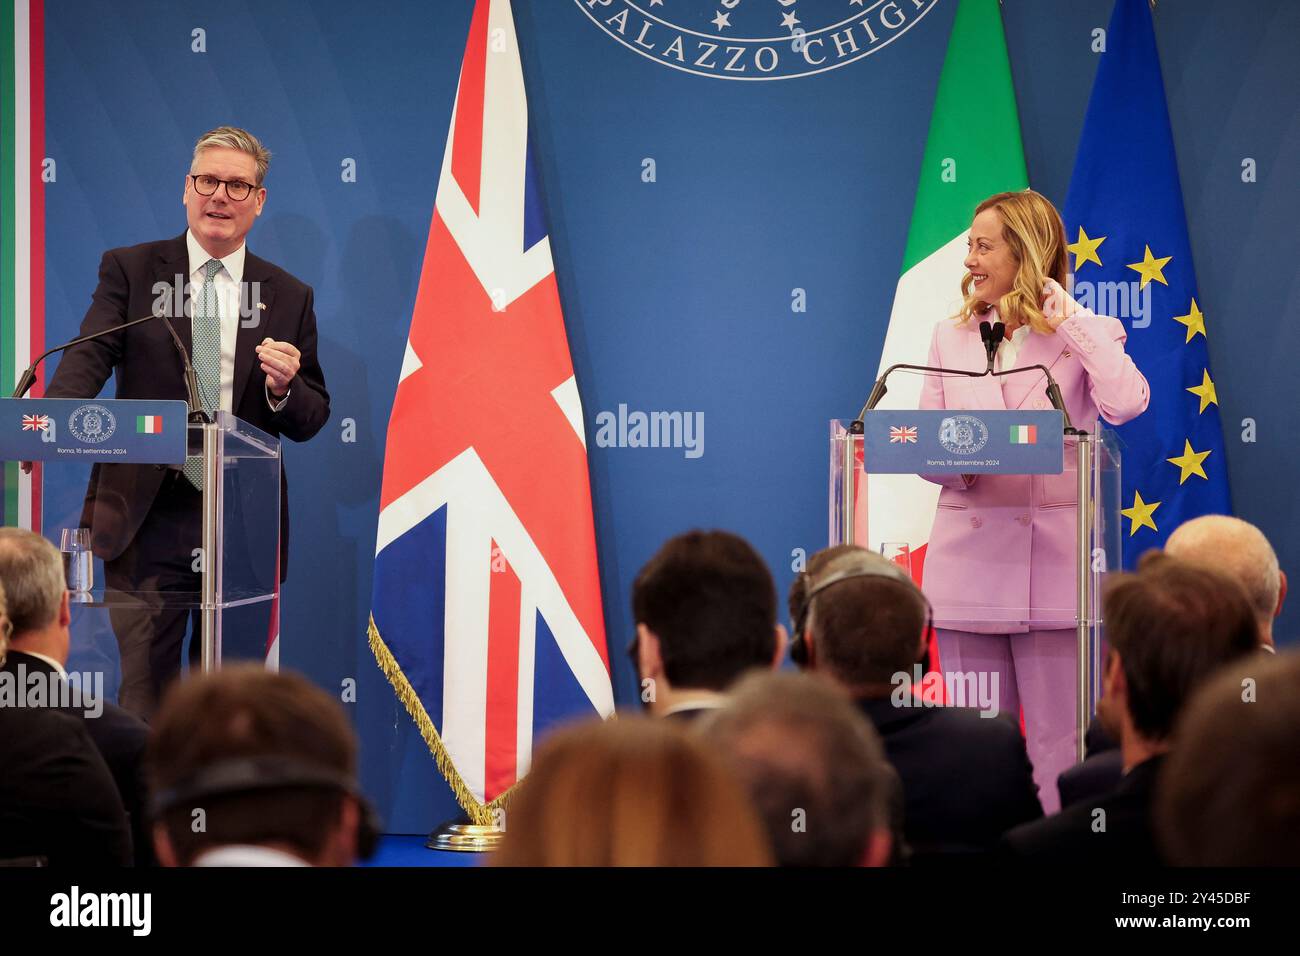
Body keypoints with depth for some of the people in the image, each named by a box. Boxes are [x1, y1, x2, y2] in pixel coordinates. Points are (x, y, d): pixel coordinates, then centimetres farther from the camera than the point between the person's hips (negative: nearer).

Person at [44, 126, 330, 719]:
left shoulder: (289, 298, 10)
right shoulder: (130, 270, 5)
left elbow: (311, 421, 11)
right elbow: (90, 356, -9)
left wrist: (284, 388, -12)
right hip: (149, 520, -2)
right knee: (144, 698, -3)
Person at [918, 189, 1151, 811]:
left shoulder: (1083, 335, 4)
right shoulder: (951, 336, 15)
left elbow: (1126, 403, -17)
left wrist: (1065, 315, -9)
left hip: (1052, 559, -3)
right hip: (968, 556, 3)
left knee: (1056, 741, -3)